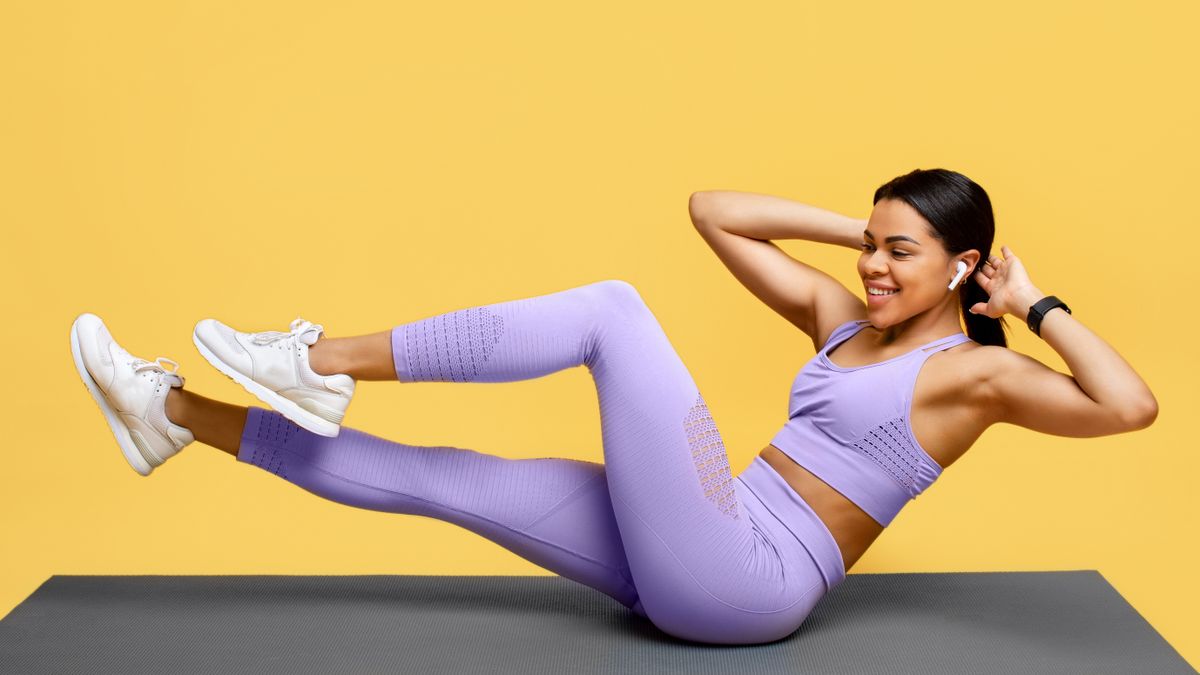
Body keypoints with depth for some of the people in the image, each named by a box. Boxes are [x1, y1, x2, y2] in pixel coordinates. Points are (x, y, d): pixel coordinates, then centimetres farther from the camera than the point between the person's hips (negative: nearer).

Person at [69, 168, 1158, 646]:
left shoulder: (976, 371, 0)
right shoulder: (840, 316, 17)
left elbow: (1129, 407, -16)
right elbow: (710, 209, 17)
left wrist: (1038, 305, -6)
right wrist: (855, 231, 14)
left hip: (749, 583, -7)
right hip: (698, 573, 7)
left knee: (611, 308, -17)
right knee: (437, 478, 1)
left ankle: (327, 364, -13)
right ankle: (177, 413, 10)